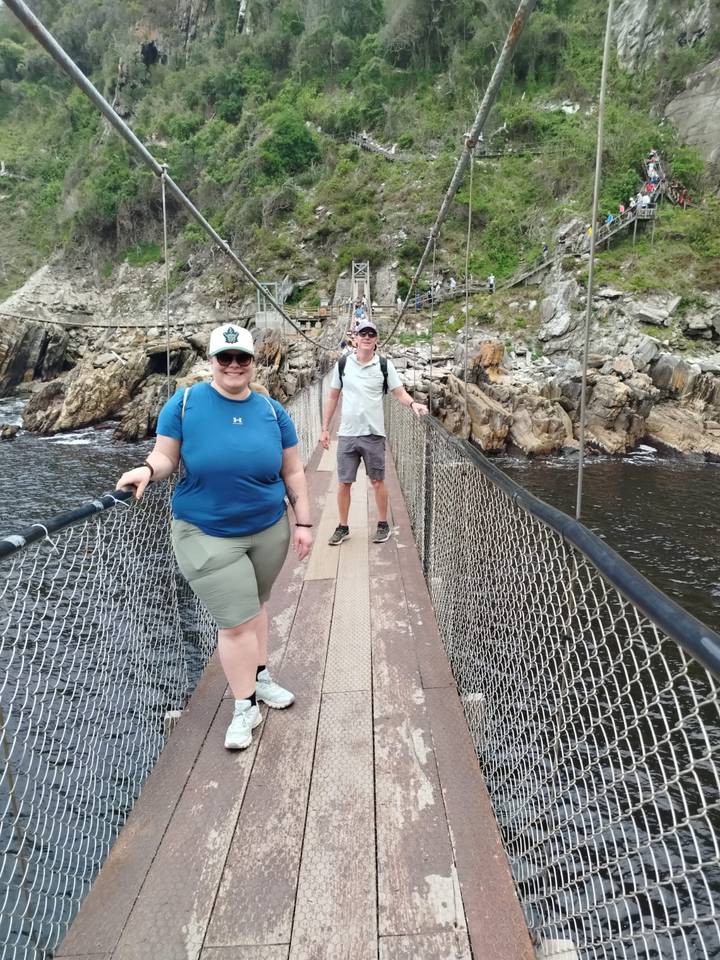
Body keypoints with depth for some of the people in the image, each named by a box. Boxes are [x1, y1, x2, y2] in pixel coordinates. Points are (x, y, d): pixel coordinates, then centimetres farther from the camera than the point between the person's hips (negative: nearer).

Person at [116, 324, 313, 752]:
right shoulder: (184, 403, -7)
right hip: (208, 536, -3)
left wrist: (303, 523, 2)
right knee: (237, 621, -1)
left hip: (269, 530, 3)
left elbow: (293, 472, 4)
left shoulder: (272, 410, 0)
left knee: (257, 604, 17)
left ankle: (261, 676, 40)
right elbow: (166, 456, -3)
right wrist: (147, 469, -26)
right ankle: (245, 707, 18)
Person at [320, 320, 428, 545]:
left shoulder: (385, 365, 0)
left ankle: (383, 525, 24)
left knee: (378, 482, 8)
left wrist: (413, 404, -23)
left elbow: (400, 393, -1)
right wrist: (325, 429, 7)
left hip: (374, 434, -1)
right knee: (343, 484, 6)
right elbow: (333, 397, 9)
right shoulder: (342, 364, 4)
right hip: (346, 434, 1)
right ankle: (343, 527, 20)